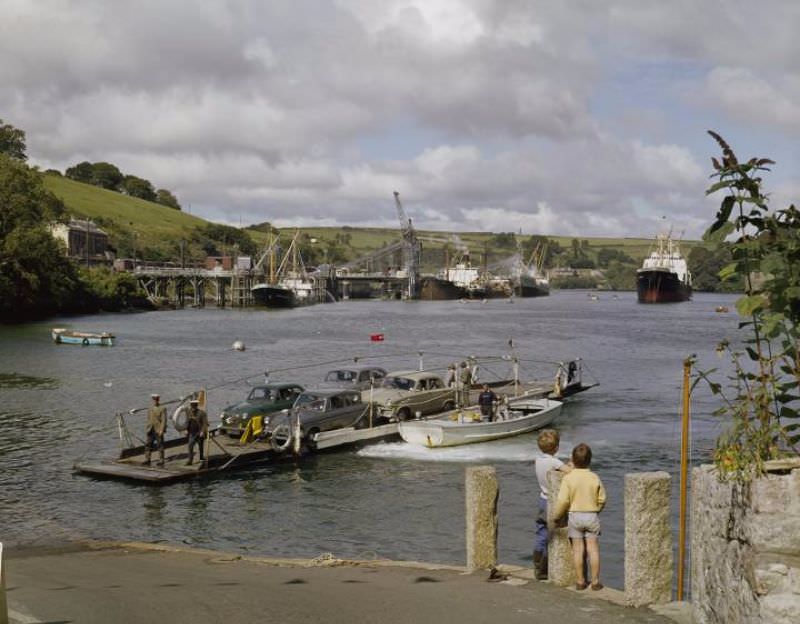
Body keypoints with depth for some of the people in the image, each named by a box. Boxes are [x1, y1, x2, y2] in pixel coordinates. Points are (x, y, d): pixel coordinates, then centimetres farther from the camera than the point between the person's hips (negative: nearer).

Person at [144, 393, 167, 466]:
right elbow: (149, 419, 18)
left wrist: (161, 430, -18)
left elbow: (164, 420, -11)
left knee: (160, 446, 1)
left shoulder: (162, 408, -6)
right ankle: (147, 461, 4)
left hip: (158, 431, -6)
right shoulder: (150, 408, 13)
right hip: (150, 430, 6)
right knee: (147, 445, 0)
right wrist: (148, 428, 14)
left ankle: (161, 461, 7)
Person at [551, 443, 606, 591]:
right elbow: (602, 499, 1)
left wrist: (556, 516, 2)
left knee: (577, 548, 6)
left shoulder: (568, 478, -12)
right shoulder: (595, 478, -6)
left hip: (574, 516, -1)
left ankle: (580, 581, 10)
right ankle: (595, 581, 7)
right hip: (592, 516, 1)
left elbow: (563, 501, -13)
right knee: (593, 547, 6)